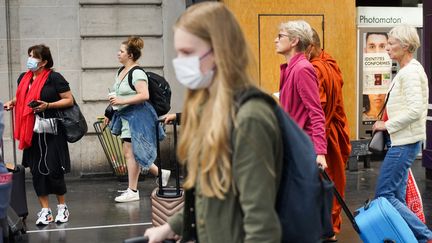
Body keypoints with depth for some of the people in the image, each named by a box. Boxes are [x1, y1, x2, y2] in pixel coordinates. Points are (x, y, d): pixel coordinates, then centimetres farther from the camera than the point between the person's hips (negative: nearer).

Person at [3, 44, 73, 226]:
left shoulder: (54, 78, -8)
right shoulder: (24, 78, 10)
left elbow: (69, 100, -8)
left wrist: (48, 105, -19)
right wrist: (11, 102, 7)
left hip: (51, 131, -5)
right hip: (31, 132, 5)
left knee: (53, 170, -1)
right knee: (36, 170, 5)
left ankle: (62, 207, 20)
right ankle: (45, 211, 15)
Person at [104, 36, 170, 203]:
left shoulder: (137, 73, -15)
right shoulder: (121, 71, 14)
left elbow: (144, 95, -25)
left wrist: (122, 101, -26)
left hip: (136, 116, -10)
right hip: (125, 116, 10)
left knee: (129, 152, -7)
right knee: (132, 152, 13)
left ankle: (132, 191, 3)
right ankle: (160, 173, 26)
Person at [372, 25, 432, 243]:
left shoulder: (410, 72, -15)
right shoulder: (409, 70, 16)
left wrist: (387, 125, -15)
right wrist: (388, 125, 13)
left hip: (404, 143, -10)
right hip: (402, 141, 10)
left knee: (384, 195, -8)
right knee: (396, 196, 13)